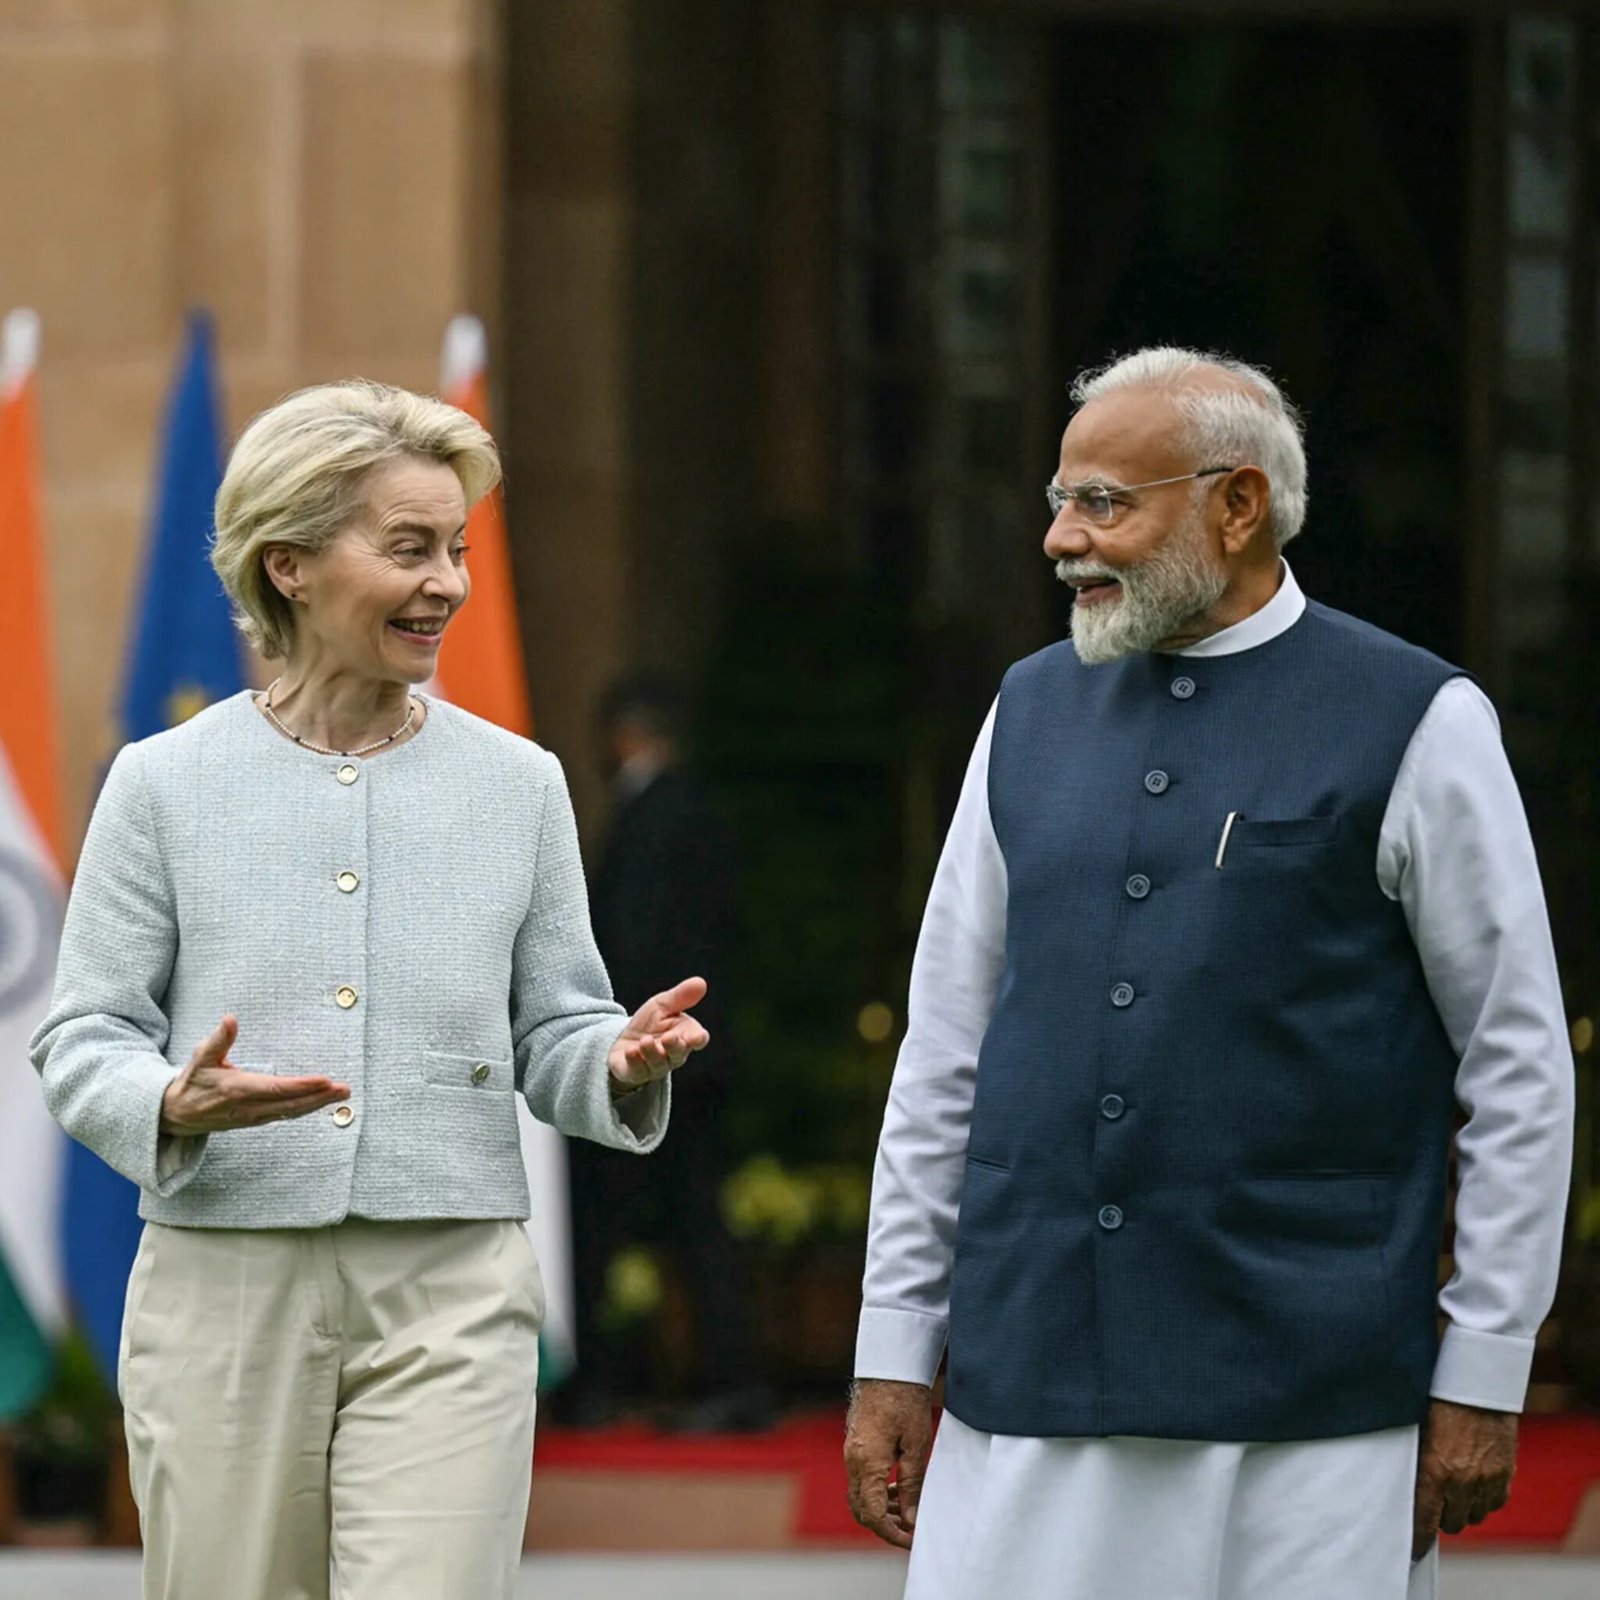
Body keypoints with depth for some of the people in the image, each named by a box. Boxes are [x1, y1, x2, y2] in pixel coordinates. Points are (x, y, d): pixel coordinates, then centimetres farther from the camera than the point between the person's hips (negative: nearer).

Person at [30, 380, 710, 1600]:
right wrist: (174, 1106, -19)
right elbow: (82, 1041, 3)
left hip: (451, 1293, 0)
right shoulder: (167, 785, 3)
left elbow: (553, 1036, 11)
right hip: (225, 1282, 0)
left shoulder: (518, 785, 8)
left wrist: (620, 1065, -12)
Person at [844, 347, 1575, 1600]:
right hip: (1028, 1387, 4)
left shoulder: (1414, 723, -1)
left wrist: (1483, 1376, -4)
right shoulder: (1035, 711, 12)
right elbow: (945, 1045, 15)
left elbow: (1521, 1070, 0)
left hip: (1308, 1412, -4)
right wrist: (895, 1349, 11)